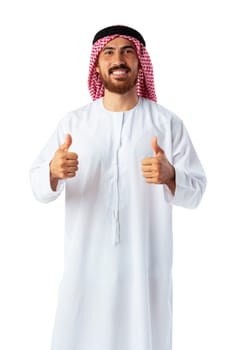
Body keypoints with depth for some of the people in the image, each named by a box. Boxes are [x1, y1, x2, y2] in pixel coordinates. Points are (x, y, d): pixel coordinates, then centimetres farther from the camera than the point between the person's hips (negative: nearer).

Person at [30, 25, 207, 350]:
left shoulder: (167, 122, -3)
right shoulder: (73, 122, 2)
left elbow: (196, 190, -4)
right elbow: (38, 186, -1)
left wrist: (170, 175, -25)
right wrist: (53, 172, -24)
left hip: (145, 263, -1)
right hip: (86, 263, 1)